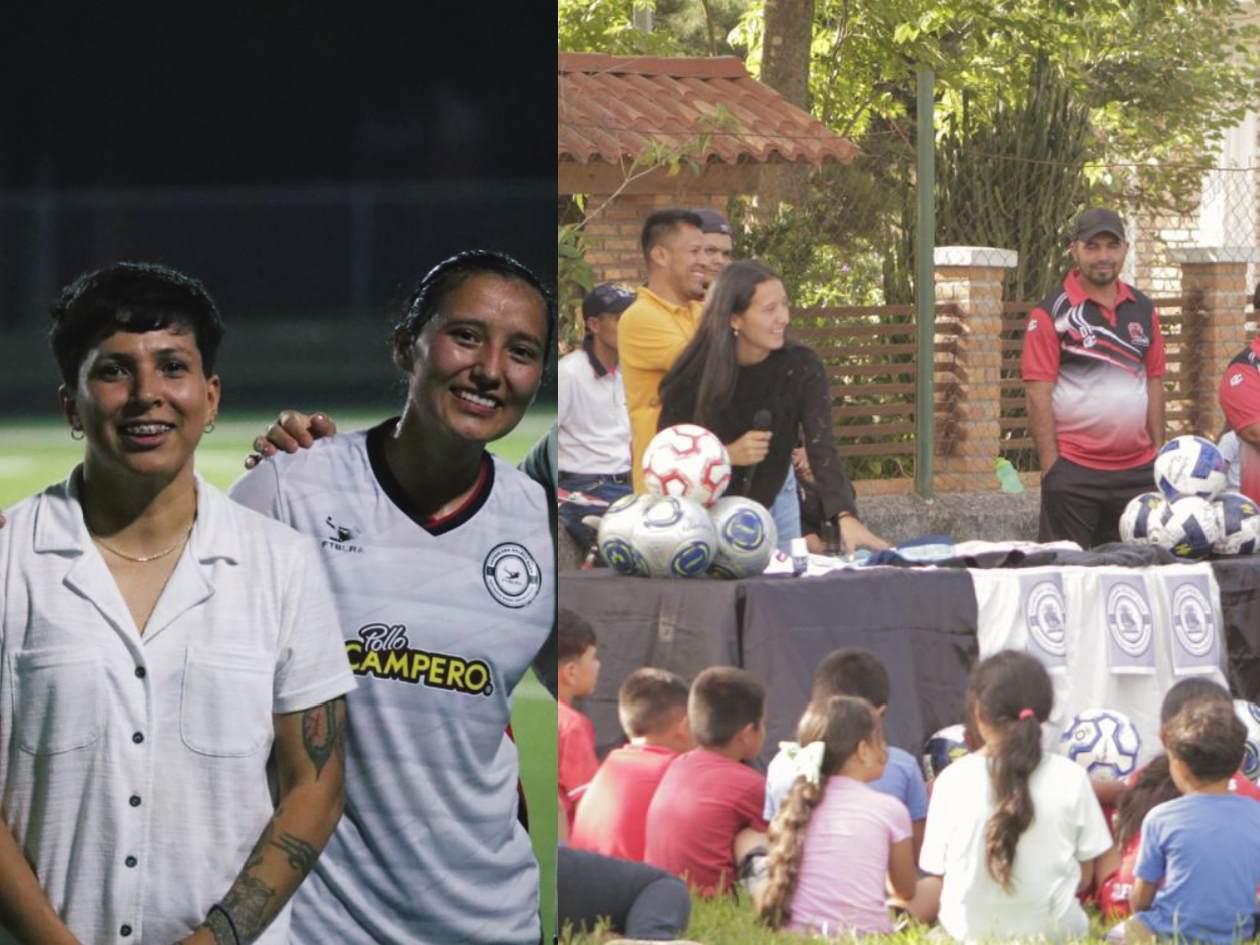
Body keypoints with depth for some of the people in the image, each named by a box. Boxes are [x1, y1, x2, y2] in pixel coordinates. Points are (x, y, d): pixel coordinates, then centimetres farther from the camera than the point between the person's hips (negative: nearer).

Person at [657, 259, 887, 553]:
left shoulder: (801, 368, -17)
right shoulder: (693, 375, -19)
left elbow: (823, 449, -28)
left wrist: (846, 517, -42)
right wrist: (726, 455, -28)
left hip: (773, 504, 1)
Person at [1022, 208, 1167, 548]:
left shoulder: (1143, 310, 12)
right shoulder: (1052, 313, -4)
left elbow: (1154, 385, 15)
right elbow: (1038, 395, -7)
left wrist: (1159, 455, 9)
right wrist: (1051, 467, -12)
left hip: (1138, 469, 5)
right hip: (1074, 470, -5)